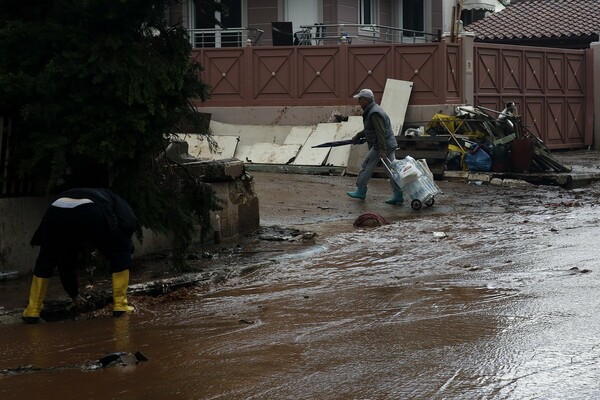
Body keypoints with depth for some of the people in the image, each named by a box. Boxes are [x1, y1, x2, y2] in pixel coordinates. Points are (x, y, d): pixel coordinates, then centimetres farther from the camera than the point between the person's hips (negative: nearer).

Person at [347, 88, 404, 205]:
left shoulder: (374, 113, -18)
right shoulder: (372, 110, 16)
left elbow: (380, 133, -24)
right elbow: (370, 129, 29)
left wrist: (382, 150, -27)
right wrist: (358, 135, 29)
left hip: (381, 146, -10)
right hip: (390, 145, 10)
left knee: (366, 167, 1)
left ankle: (361, 191, 12)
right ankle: (398, 196, 4)